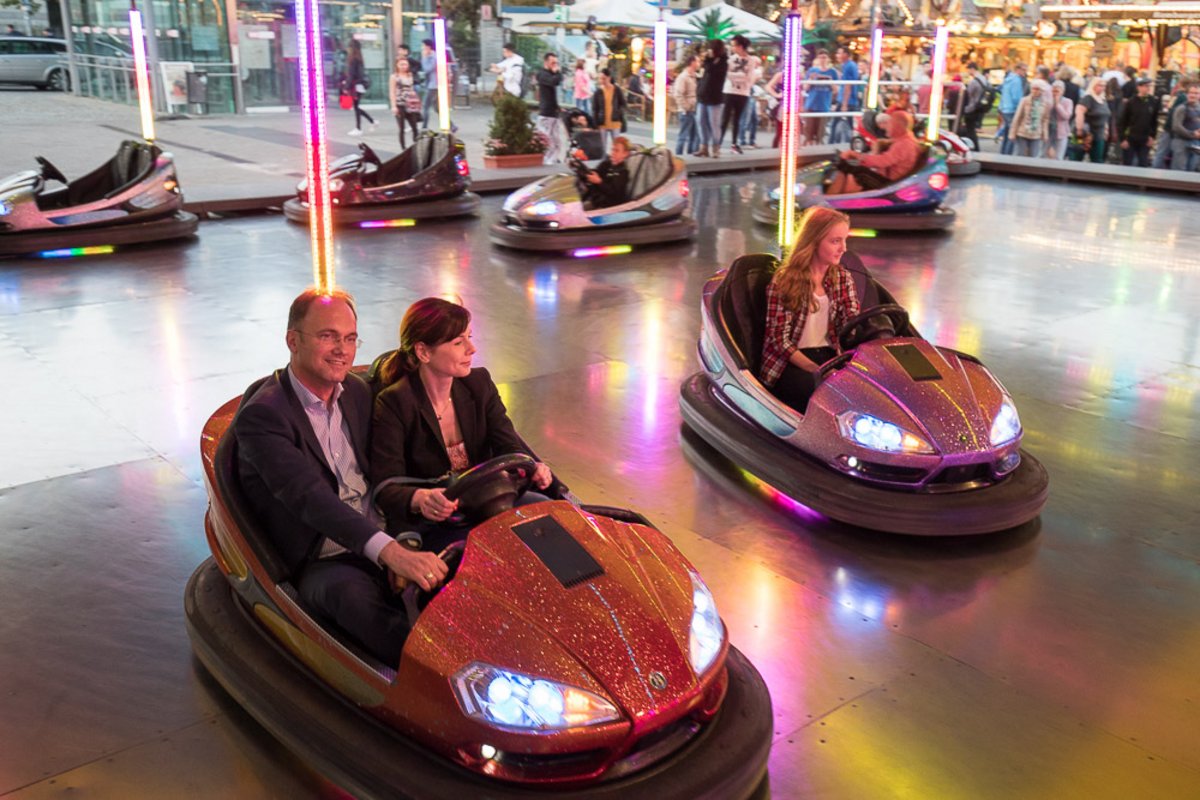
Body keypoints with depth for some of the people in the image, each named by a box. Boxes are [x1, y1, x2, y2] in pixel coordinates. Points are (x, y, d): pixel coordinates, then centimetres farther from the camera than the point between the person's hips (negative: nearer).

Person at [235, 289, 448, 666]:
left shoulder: (358, 392, 13)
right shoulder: (261, 415, -10)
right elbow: (309, 496, -26)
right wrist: (390, 552, -39)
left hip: (388, 543, 6)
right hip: (322, 563, -6)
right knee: (352, 594, -38)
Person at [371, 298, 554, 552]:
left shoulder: (479, 383, 3)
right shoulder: (392, 404, -14)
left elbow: (509, 445, -2)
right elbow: (387, 488, -19)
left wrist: (533, 469, -27)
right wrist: (419, 498, -43)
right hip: (430, 527, -6)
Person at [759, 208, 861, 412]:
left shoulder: (842, 278, 13)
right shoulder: (784, 281, -3)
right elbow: (779, 340, -8)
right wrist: (817, 370, -21)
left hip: (829, 356, 5)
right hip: (788, 365, -4)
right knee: (817, 388, -36)